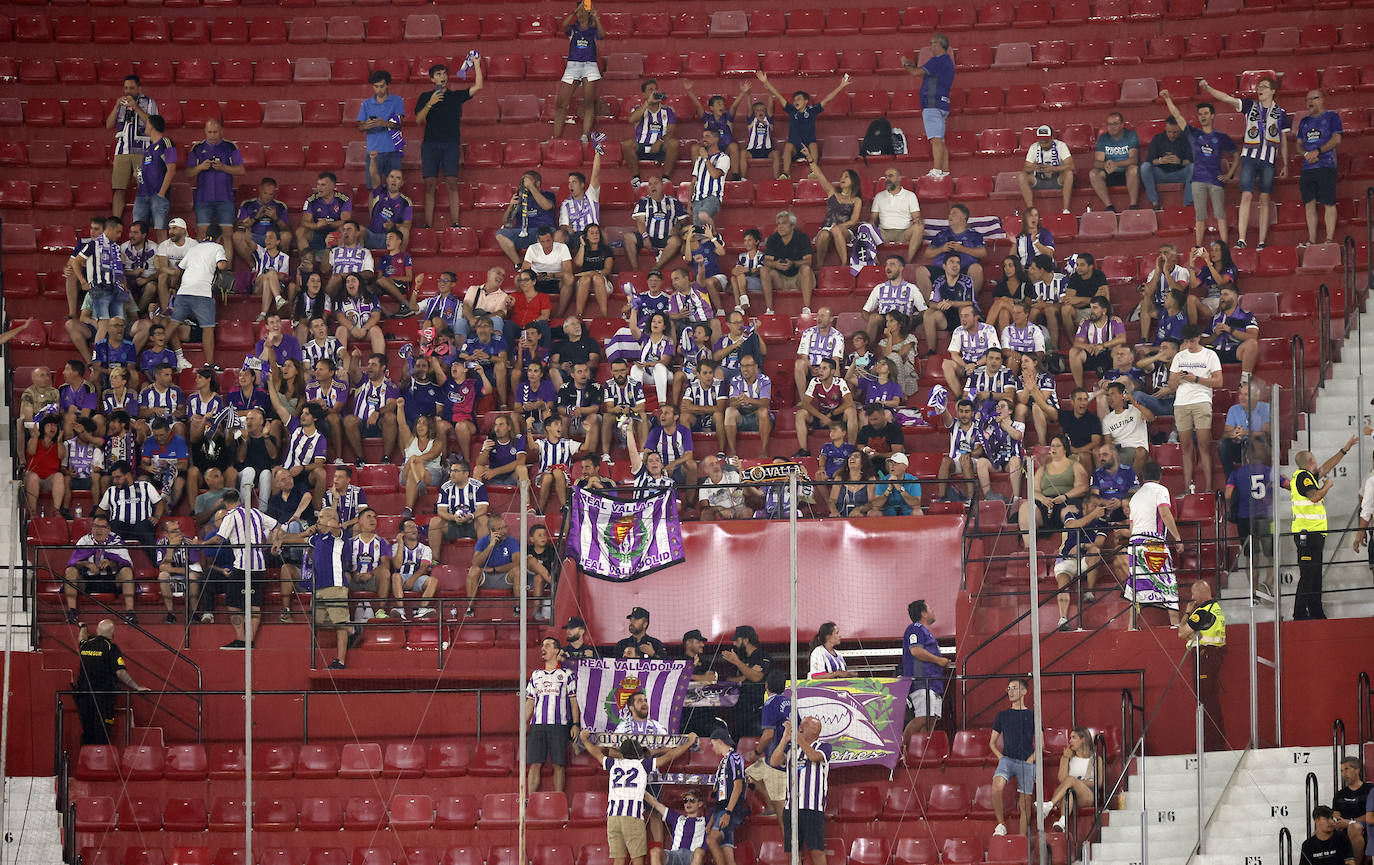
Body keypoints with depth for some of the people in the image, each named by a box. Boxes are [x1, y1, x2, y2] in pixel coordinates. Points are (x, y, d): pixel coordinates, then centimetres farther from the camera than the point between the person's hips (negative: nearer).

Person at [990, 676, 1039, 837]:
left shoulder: (1032, 716, 9)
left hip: (1027, 762, 0)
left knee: (1025, 801, -3)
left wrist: (1031, 759, -5)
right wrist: (1000, 757, 2)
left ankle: (1022, 835, 6)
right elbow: (993, 742, 18)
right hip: (1007, 758, 0)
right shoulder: (1002, 716, 14)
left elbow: (1039, 744, 10)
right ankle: (1001, 824, -17)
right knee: (997, 785, -28)